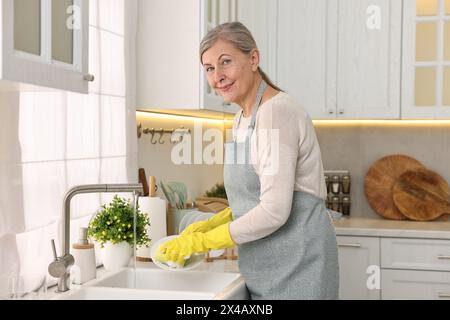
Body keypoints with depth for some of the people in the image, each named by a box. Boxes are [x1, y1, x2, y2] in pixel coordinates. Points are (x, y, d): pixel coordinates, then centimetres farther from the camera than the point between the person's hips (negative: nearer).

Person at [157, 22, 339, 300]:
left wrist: (199, 242, -15)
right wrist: (209, 225, 3)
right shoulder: (242, 120, 10)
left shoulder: (277, 112, -18)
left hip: (297, 265, -8)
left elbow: (273, 211, -23)